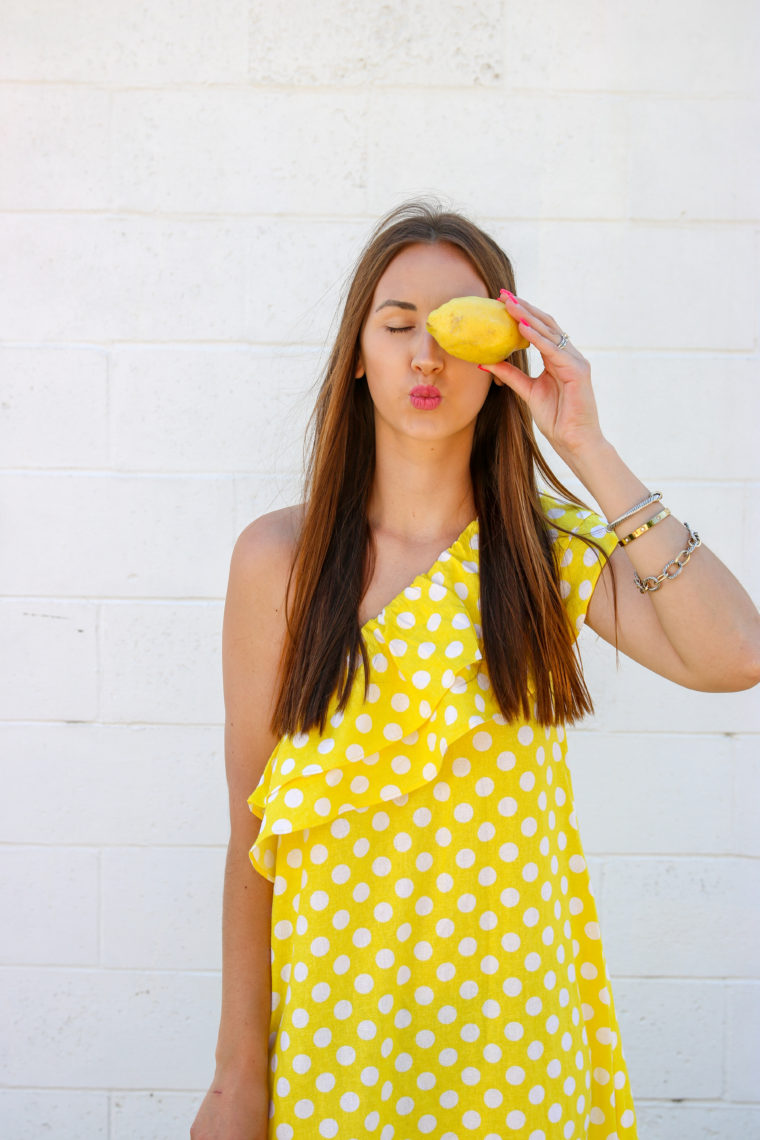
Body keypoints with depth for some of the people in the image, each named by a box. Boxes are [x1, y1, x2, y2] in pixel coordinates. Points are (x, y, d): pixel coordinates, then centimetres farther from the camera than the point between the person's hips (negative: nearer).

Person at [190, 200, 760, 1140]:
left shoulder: (554, 549, -1)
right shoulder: (281, 558, -5)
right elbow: (252, 826, -3)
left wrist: (587, 449, -17)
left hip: (516, 1013, 1)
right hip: (338, 1019, -1)